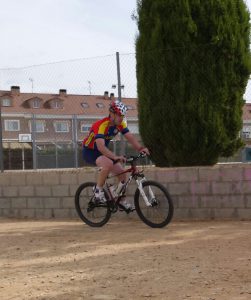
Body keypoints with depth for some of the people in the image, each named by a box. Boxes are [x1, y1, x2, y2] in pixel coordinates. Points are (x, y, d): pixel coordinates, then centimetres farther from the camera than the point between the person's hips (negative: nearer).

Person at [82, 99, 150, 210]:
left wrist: (140, 148, -33)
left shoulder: (120, 124, -7)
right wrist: (115, 157, -55)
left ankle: (121, 201, 13)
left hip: (102, 152, 8)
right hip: (89, 152, -8)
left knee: (122, 173, -2)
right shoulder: (101, 125, -31)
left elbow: (130, 137, -15)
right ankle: (98, 190, -19)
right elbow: (101, 146, -43)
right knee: (108, 163, -36)